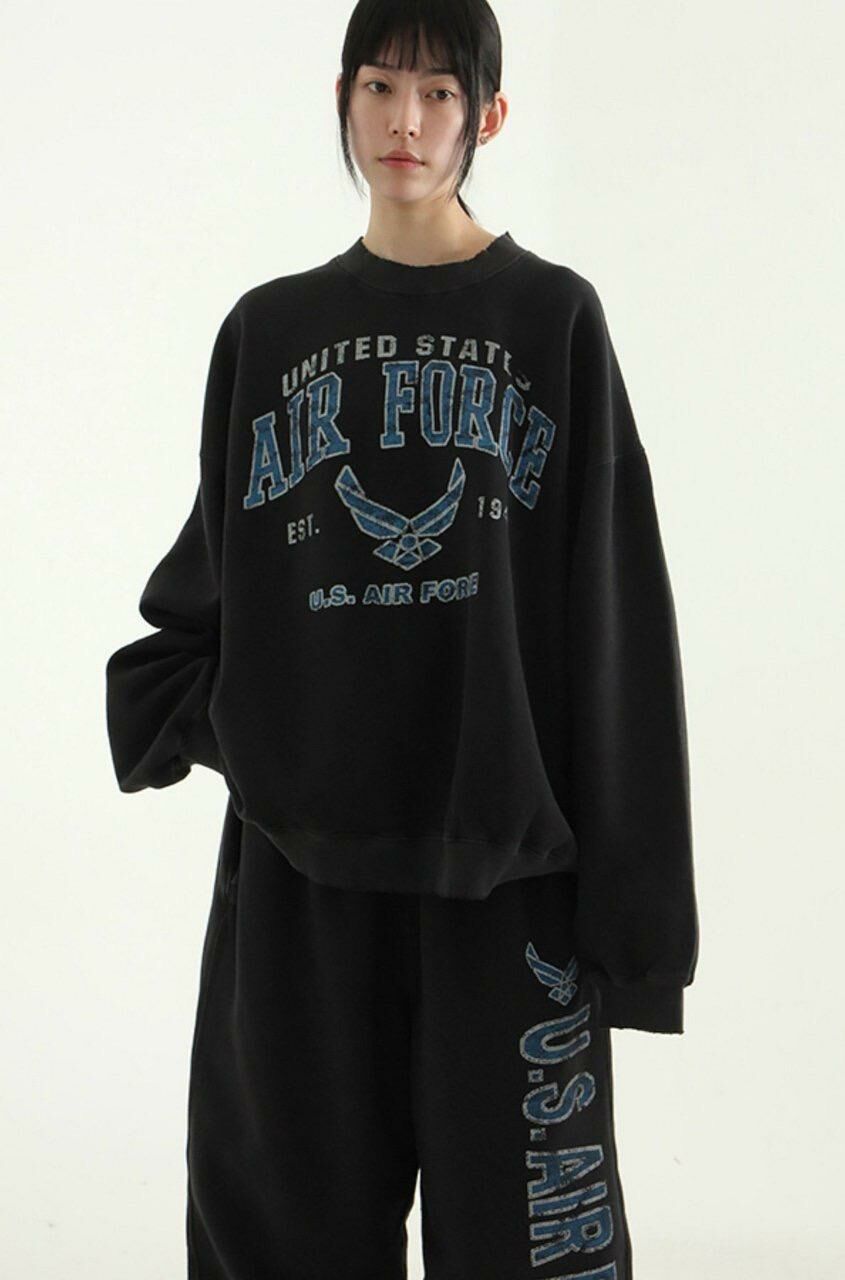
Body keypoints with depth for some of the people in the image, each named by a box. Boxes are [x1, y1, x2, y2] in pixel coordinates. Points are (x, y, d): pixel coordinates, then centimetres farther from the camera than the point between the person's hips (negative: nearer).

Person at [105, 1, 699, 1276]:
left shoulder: (554, 319, 2)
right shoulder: (268, 332, 11)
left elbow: (613, 620, -2)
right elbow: (211, 579, 15)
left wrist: (628, 893, -6)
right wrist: (192, 710, -5)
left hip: (504, 852, -2)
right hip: (301, 849, 3)